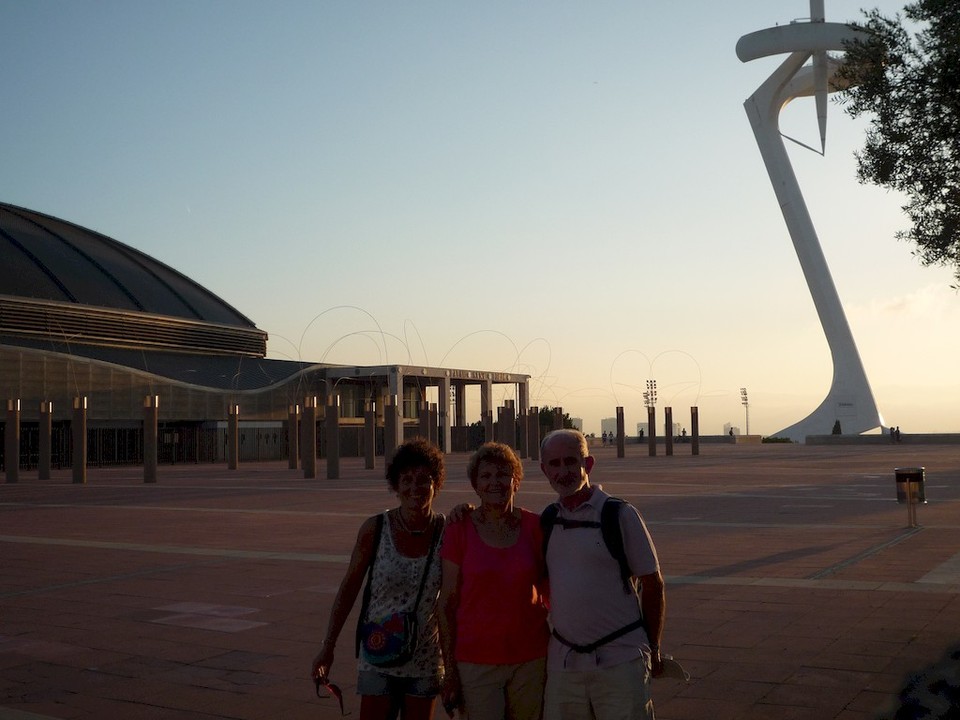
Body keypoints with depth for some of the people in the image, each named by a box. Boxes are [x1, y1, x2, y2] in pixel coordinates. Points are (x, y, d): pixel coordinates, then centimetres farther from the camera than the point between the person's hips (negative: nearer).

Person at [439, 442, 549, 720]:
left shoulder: (534, 525, 0)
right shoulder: (459, 529, -5)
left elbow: (549, 592, 10)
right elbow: (447, 603, -3)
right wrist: (449, 670, -4)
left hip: (531, 658, 2)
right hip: (477, 662, -2)